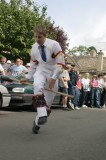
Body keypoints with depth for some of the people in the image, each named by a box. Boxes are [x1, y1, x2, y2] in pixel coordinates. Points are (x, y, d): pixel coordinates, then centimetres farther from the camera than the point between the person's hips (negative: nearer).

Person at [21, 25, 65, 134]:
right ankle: (42, 114, -42)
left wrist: (53, 78, -19)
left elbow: (61, 63, -14)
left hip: (52, 73, -2)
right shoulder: (34, 47, 2)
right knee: (37, 85, -34)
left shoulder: (54, 44, -13)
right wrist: (28, 77, 12)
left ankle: (37, 122, 14)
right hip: (40, 72, 2)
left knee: (48, 100, -2)